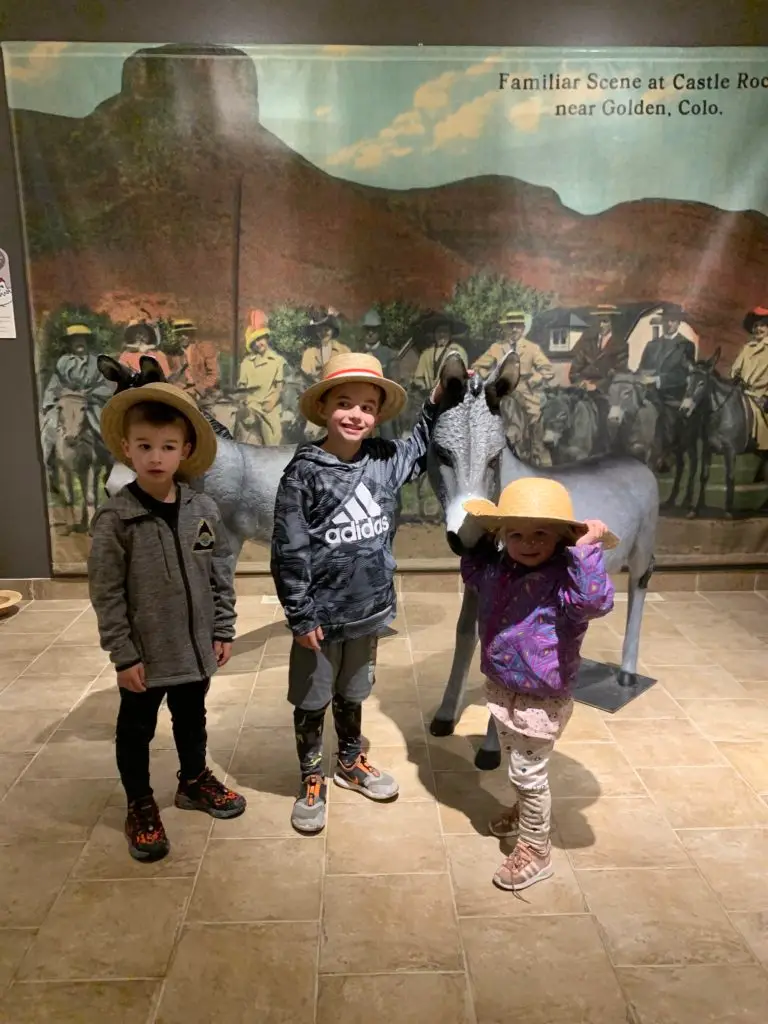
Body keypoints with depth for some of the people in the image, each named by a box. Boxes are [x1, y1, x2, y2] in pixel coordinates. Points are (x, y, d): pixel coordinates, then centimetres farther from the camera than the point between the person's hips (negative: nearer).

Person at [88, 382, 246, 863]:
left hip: (195, 647, 3)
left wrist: (223, 630, 3)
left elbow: (221, 574, 1)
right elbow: (106, 593, -13)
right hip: (145, 653, -3)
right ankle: (141, 806, 36)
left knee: (192, 719, 24)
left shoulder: (204, 509, -6)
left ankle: (194, 780, 47)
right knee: (136, 730, 16)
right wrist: (123, 655, -12)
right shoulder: (115, 518, -16)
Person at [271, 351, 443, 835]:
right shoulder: (304, 472, -16)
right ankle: (313, 779, 35)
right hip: (321, 614, -4)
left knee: (352, 694, 24)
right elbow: (289, 550, -15)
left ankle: (351, 763, 47)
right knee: (311, 702, 14)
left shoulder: (385, 459, -3)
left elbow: (421, 450, 21)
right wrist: (300, 614, -14)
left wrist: (437, 403, 10)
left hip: (368, 609, 4)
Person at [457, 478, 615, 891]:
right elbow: (471, 568, 19)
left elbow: (595, 601, -45)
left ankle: (534, 852, 29)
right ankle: (526, 813, 56)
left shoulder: (564, 578, -25)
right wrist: (477, 538, 7)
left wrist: (587, 549, -43)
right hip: (501, 690, 8)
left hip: (540, 701, -7)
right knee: (518, 767, 29)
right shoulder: (496, 570, -3)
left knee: (528, 774, 8)